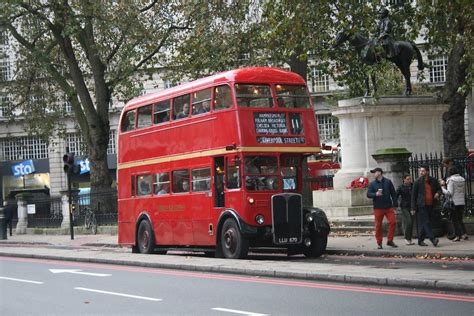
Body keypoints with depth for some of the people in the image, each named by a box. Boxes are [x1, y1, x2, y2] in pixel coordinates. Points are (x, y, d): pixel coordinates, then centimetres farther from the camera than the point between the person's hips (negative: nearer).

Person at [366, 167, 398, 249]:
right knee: (378, 225, 1)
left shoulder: (388, 182, 6)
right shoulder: (372, 184, 5)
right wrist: (375, 194, -21)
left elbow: (393, 193, 7)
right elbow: (368, 194, -1)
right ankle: (379, 243, 11)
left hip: (388, 207, 0)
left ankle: (390, 240, 5)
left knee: (393, 222, -8)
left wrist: (395, 203, 3)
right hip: (378, 208, 0)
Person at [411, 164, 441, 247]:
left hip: (430, 205, 4)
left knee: (423, 224, 8)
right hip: (421, 205, -4)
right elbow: (413, 195, 0)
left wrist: (437, 193, -2)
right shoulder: (418, 181, -2)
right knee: (426, 222, -12)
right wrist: (413, 207, -4)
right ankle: (432, 239, -18)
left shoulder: (433, 181, 8)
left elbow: (439, 189, 24)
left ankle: (420, 240, 15)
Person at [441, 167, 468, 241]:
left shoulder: (451, 180, -12)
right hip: (462, 202, 6)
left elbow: (450, 193, -16)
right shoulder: (462, 179, 7)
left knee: (455, 220, 3)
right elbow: (464, 191, 14)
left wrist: (442, 188, -4)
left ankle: (458, 236, 1)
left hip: (454, 202, -6)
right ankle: (464, 234, 5)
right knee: (460, 219, 16)